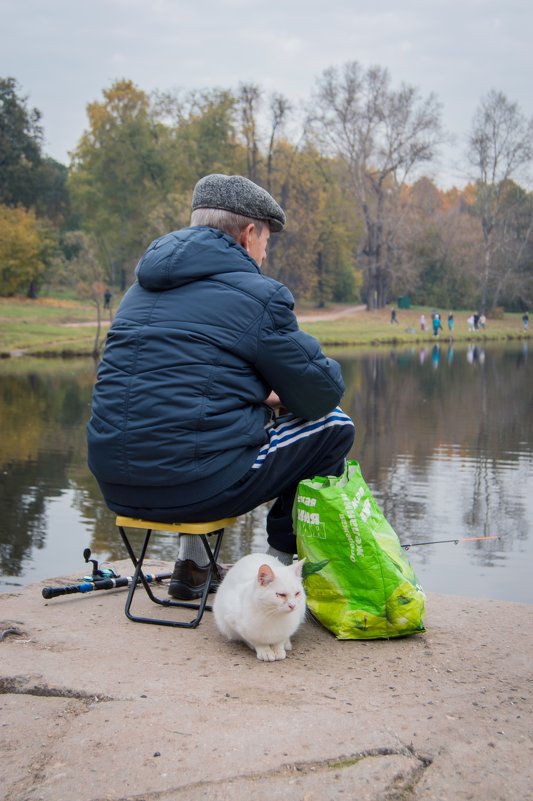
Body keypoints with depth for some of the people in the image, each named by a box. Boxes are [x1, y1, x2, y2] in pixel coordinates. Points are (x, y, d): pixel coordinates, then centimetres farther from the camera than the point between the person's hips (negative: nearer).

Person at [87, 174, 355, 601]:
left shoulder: (142, 288, 17)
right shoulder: (258, 294, -6)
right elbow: (323, 393, 0)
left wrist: (262, 394, 26)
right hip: (197, 484, -7)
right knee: (334, 426, 12)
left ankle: (191, 563, 31)